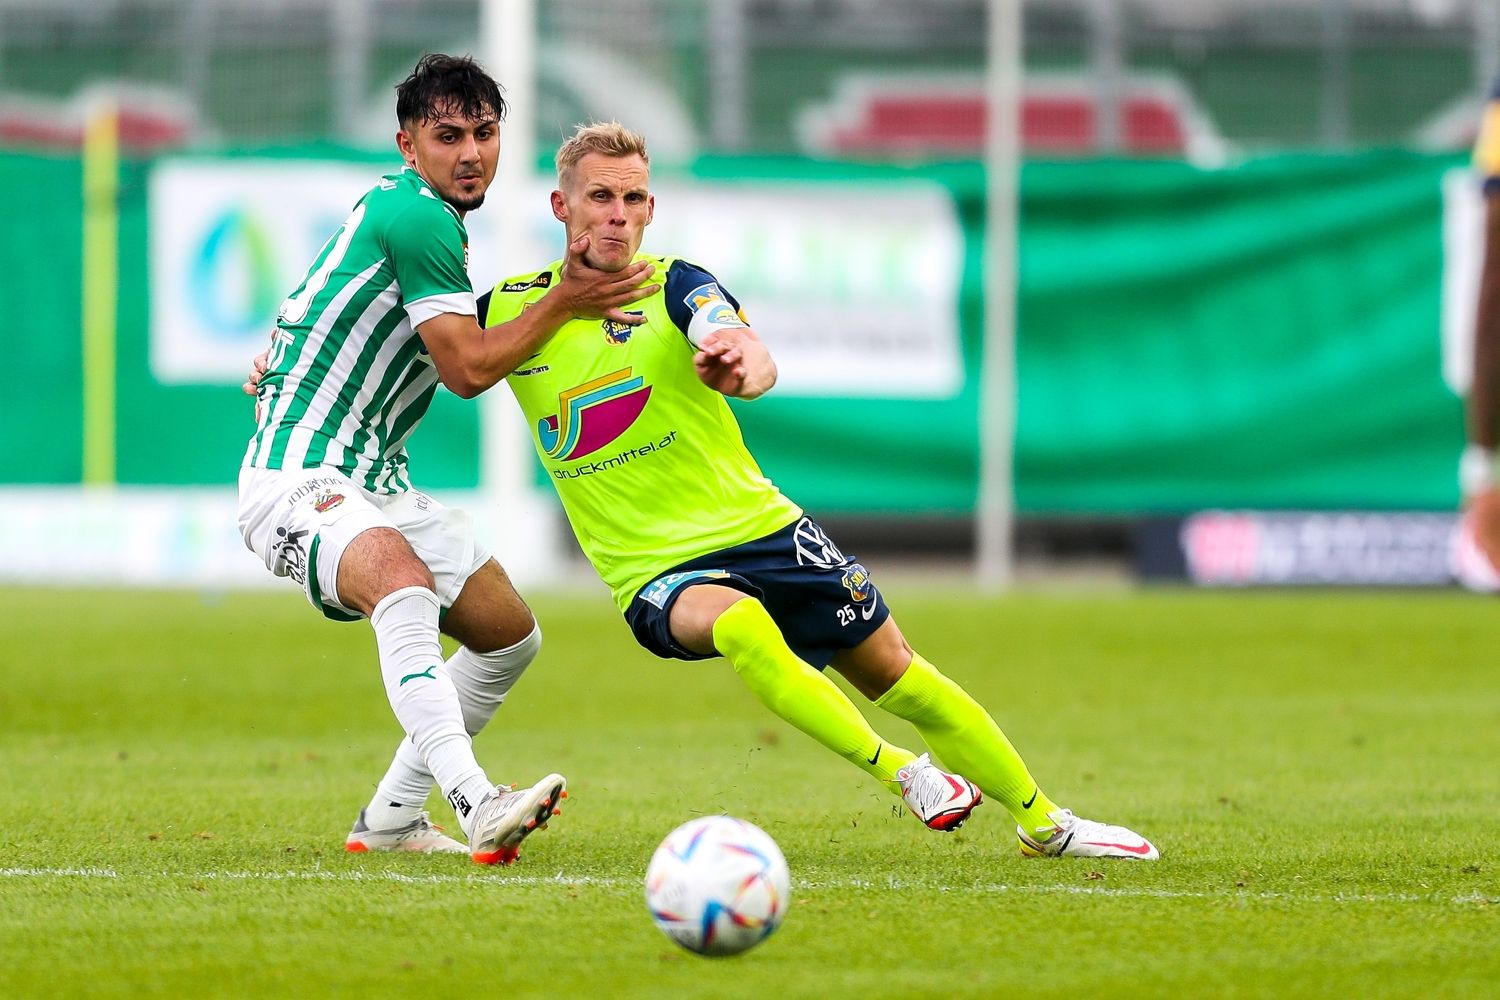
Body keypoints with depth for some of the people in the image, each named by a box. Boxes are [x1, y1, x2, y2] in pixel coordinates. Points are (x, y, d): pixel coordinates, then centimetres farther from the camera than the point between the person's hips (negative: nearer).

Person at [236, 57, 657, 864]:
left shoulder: (408, 211, 14)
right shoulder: (417, 216, -17)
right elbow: (467, 368, -16)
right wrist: (564, 302, -11)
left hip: (375, 484, 11)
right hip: (298, 481, -11)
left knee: (510, 635, 14)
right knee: (404, 587, -39)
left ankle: (390, 819, 25)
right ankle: (476, 806, -55)